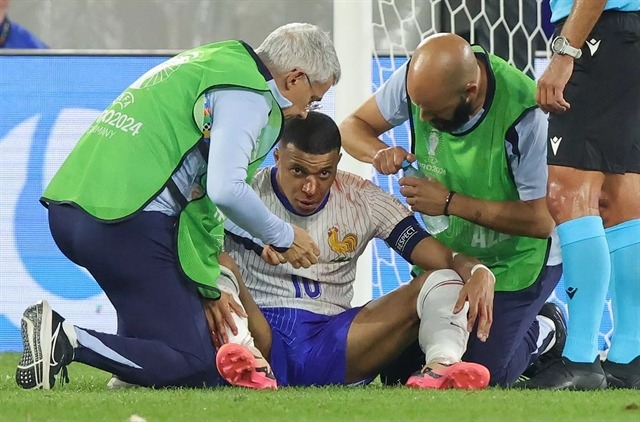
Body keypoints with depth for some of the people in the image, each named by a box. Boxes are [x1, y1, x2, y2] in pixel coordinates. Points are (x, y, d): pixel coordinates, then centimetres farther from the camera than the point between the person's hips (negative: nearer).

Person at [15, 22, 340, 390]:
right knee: (196, 367, -6)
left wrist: (209, 286, 23)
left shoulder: (210, 64, 25)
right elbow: (225, 190, -19)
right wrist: (284, 237, -1)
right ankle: (66, 340, -18)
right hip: (128, 222, -10)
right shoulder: (248, 96, -5)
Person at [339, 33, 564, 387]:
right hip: (447, 253, 5)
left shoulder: (523, 115, -33)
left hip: (516, 262, -5)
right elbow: (353, 126, -3)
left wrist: (450, 203, -31)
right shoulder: (419, 79, -18)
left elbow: (541, 220, -29)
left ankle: (542, 332, 20)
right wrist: (380, 153, -27)